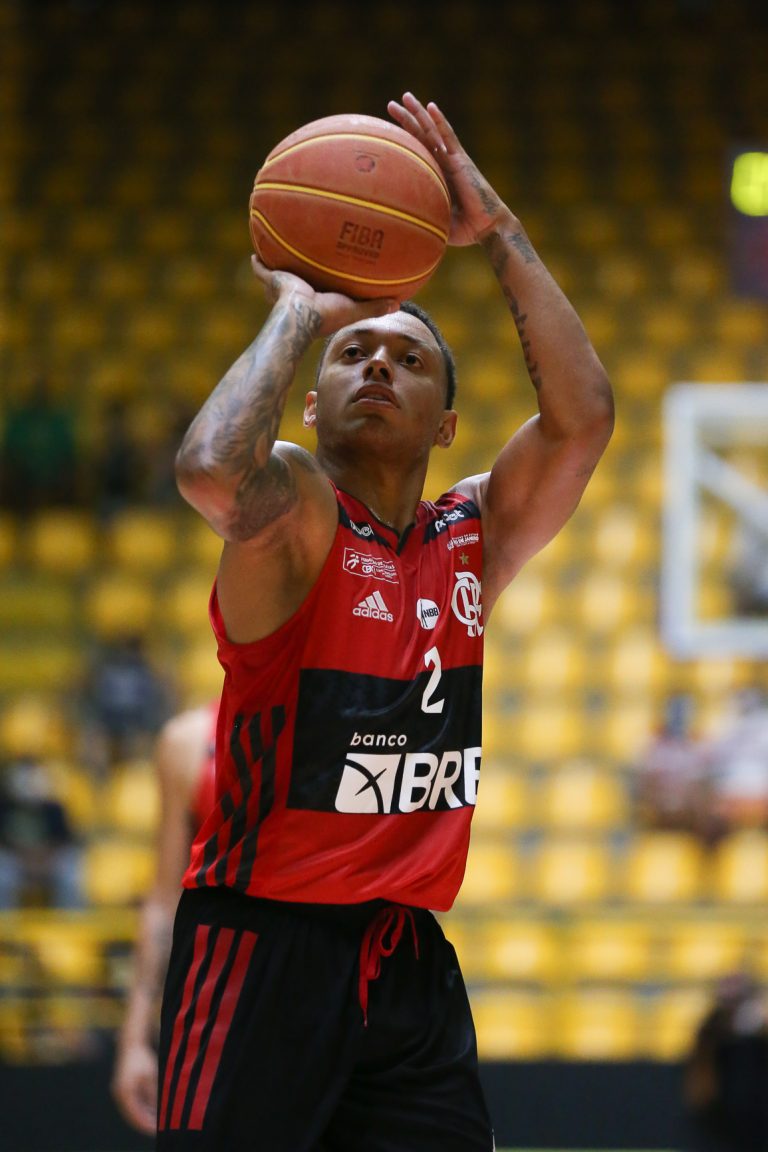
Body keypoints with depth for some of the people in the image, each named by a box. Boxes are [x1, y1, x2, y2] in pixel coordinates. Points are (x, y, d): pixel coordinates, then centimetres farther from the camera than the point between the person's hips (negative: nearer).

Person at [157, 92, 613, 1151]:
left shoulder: (474, 538, 10)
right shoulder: (293, 511, -6)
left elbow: (583, 416, -4)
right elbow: (211, 471, -30)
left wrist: (498, 233, -5)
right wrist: (299, 311, -15)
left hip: (408, 954, 6)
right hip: (263, 946, -6)